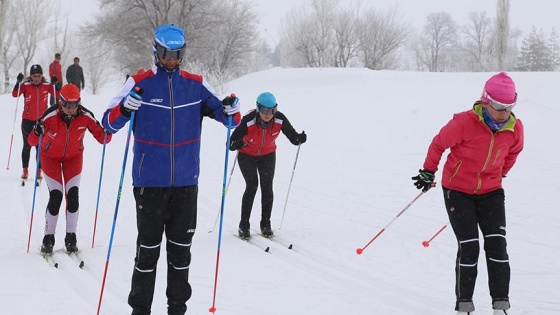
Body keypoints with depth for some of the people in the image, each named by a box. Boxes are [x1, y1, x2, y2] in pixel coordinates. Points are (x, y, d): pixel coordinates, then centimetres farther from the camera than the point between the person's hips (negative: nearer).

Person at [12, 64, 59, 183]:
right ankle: (25, 170, 15)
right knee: (27, 146, 6)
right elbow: (15, 94, -19)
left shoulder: (47, 86, -4)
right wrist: (18, 82, -32)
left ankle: (39, 170, 14)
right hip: (27, 120, -1)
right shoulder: (25, 85, -8)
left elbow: (58, 94, -6)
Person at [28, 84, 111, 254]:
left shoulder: (85, 116, -24)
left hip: (74, 157, 2)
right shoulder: (50, 115, -30)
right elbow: (32, 141, -27)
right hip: (51, 156, -2)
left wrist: (106, 133, -38)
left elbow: (101, 137, -17)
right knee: (56, 196, -10)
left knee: (73, 195, -8)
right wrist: (37, 133, -49)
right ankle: (48, 237, 5)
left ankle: (71, 237, 5)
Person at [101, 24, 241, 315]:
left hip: (186, 181, 3)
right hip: (150, 181, -3)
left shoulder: (196, 84, 6)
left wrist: (232, 110, -14)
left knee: (181, 247, 10)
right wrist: (125, 108, -29)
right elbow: (109, 123, -8)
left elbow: (229, 118, 9)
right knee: (148, 247, 2)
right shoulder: (140, 83, -2)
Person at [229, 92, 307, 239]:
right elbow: (231, 144, -30)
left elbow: (293, 137, -15)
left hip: (268, 155, 3)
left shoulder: (280, 119, -24)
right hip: (247, 155, -3)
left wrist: (300, 138, -37)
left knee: (267, 187, -6)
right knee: (252, 186, -13)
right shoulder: (248, 121, -32)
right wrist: (238, 143, -52)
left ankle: (265, 224, 7)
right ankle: (244, 225, -4)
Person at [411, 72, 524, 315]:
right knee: (469, 247, -7)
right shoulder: (464, 123, -23)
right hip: (458, 191, -3)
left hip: (491, 192, 4)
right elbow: (439, 144, -7)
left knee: (496, 245, -6)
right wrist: (428, 172, 4)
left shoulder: (515, 129, -9)